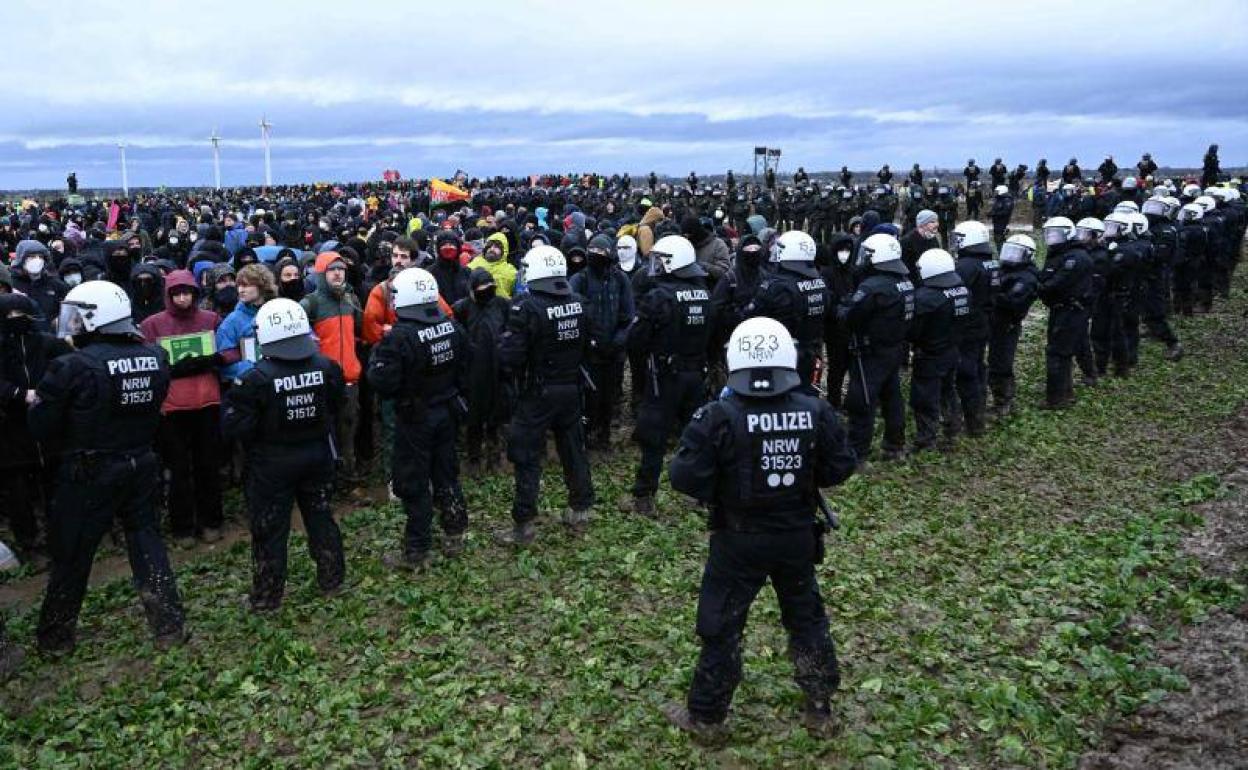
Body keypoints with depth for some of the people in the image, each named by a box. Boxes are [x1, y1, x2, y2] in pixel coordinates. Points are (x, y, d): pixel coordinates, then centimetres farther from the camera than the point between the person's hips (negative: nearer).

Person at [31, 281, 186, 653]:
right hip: (141, 465, 4)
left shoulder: (73, 367, -19)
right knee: (146, 540, 15)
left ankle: (55, 636, 27)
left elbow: (42, 428, -12)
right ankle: (169, 626, 17)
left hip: (89, 472, -4)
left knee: (71, 553, 12)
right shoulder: (155, 357, -4)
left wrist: (38, 401, 7)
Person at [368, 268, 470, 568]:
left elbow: (383, 383, -22)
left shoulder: (399, 337, -24)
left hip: (415, 419, -6)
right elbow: (465, 372, 7)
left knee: (413, 483, 5)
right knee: (447, 474, 19)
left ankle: (417, 551, 13)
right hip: (448, 413, 6)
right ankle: (455, 535, 29)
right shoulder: (454, 328, -3)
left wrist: (376, 358, -6)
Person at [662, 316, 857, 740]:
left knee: (722, 627, 13)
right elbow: (841, 467, -2)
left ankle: (706, 716, 28)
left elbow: (685, 478, -20)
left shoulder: (720, 417, -21)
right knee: (807, 619, 22)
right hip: (798, 537, 3)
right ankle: (819, 709, 36)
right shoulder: (816, 412, -10)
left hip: (739, 541, -3)